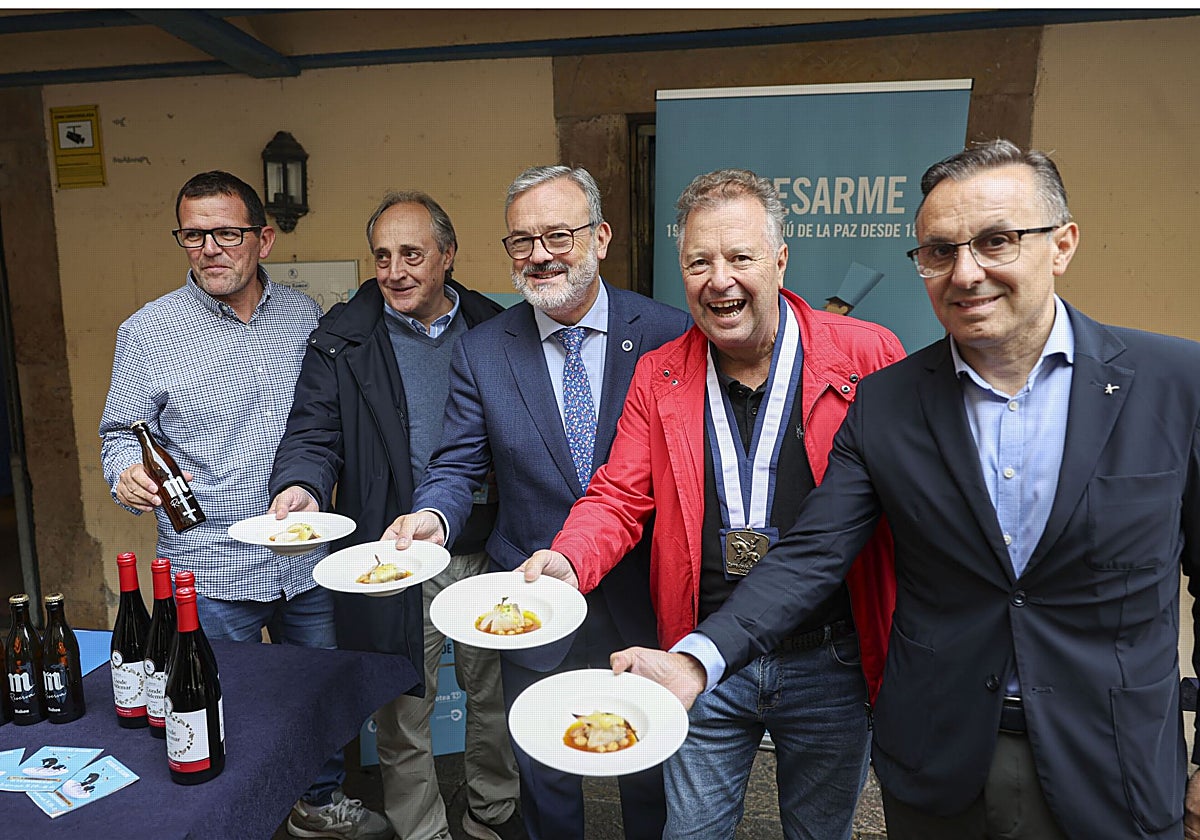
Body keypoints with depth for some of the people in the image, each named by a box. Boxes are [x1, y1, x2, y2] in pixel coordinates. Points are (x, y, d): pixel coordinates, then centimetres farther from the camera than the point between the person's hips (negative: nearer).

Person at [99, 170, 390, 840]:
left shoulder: (306, 316, 2)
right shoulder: (147, 331, -5)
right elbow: (123, 435, -1)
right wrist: (129, 476, -21)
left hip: (306, 559, 3)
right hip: (210, 568, -2)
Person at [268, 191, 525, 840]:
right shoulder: (342, 339, -2)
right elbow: (314, 434, -7)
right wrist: (302, 485, -27)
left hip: (488, 553, 3)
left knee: (495, 695, 20)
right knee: (403, 717, 12)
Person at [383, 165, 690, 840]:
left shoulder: (670, 333, -9)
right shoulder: (481, 351, -3)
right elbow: (458, 465, -1)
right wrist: (434, 515, -23)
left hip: (643, 602, -1)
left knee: (651, 776, 21)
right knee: (543, 778, 22)